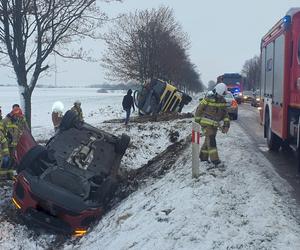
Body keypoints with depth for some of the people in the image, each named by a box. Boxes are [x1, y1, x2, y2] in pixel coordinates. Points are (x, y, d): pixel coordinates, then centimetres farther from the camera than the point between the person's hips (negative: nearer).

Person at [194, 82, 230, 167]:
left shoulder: (222, 101, 2)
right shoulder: (208, 99, -14)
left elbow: (225, 113, 8)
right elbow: (199, 109, -6)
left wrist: (226, 124, 0)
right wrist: (197, 121, -3)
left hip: (215, 124, 6)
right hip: (206, 123, -6)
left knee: (209, 140, 14)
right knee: (211, 140, -13)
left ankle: (203, 157, 29)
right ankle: (215, 160, -14)